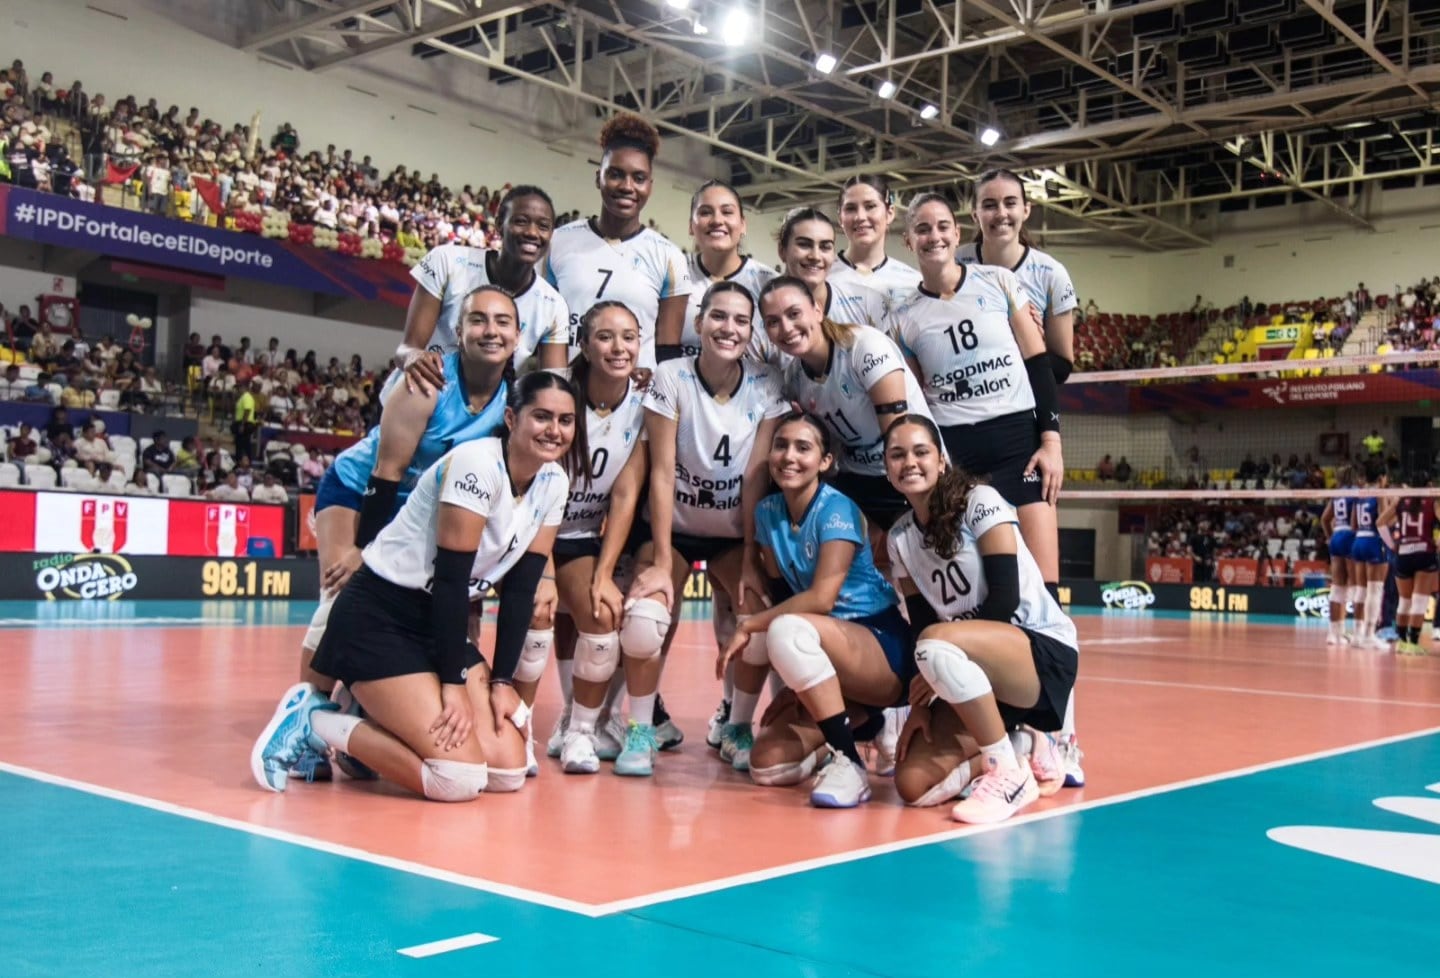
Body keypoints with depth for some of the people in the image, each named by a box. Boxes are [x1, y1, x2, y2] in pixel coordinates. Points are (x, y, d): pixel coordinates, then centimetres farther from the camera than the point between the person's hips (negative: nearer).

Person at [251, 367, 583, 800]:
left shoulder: (553, 483, 3)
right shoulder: (477, 463, -20)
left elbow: (520, 587, 5)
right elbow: (450, 575, -22)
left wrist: (502, 680, -1)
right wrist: (453, 683, -20)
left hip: (439, 624, 8)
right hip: (378, 619, -8)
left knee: (508, 772, -2)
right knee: (460, 778, -20)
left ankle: (376, 719, 16)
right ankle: (313, 720, -3)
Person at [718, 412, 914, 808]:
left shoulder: (837, 509, -14)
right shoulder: (767, 511, 6)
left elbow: (822, 598, -24)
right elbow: (780, 596, 7)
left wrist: (748, 626, -18)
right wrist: (794, 685, 1)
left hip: (885, 650, -8)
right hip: (826, 655, 8)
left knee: (788, 630, -36)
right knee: (768, 765, -6)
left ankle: (848, 761, -26)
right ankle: (863, 723, 19)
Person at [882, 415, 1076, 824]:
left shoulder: (979, 502, -9)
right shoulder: (899, 538, 8)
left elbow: (1004, 599, -17)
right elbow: (921, 625, 8)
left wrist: (934, 671, -17)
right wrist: (919, 700, -5)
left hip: (1044, 654, -6)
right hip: (976, 672, 6)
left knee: (938, 643, -37)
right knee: (914, 786, -16)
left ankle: (1011, 773, -19)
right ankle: (1021, 749, 8)